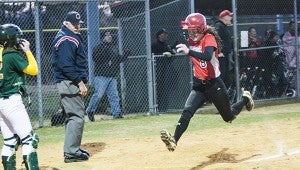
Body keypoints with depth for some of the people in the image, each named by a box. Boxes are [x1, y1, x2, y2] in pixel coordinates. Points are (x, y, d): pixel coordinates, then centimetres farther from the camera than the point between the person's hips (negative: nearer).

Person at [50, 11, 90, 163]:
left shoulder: (73, 37, 19)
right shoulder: (65, 40, -14)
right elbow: (66, 65, -22)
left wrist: (81, 81, 17)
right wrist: (80, 82, -21)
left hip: (72, 83, 11)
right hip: (69, 83, -11)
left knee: (74, 116, 16)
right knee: (77, 116, -11)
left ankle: (72, 149, 23)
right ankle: (71, 152, -11)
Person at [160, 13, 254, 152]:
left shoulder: (209, 38, -18)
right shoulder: (191, 41, 2)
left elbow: (207, 56, -39)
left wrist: (189, 51, -48)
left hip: (214, 85, -5)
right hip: (198, 86, 5)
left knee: (228, 117, 14)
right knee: (187, 111, -21)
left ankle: (245, 99, 43)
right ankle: (174, 140, -32)